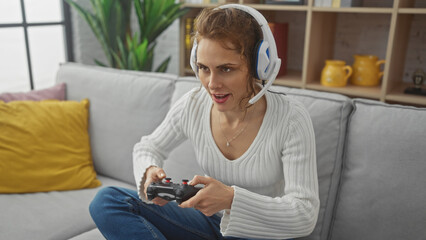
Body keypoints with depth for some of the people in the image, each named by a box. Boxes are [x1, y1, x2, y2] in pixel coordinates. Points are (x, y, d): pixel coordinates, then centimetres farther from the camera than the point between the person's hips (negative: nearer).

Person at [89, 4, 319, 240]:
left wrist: (232, 198, -38)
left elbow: (305, 214, -24)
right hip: (210, 221, 5)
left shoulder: (291, 120, -23)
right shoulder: (192, 105, -12)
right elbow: (147, 147, 6)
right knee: (107, 200, -12)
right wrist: (150, 172, -19)